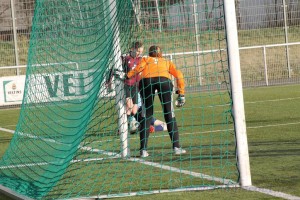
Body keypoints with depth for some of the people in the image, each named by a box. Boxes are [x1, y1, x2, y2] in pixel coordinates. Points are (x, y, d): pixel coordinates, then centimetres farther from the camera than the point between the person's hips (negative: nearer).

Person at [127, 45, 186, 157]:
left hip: (146, 81, 0)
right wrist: (181, 93, 19)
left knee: (147, 115, 8)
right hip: (164, 81, 0)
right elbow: (178, 74, 21)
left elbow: (139, 68, 9)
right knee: (170, 115, 7)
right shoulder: (167, 62, 35)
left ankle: (143, 150, 3)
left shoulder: (146, 60, 33)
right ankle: (176, 147, 2)